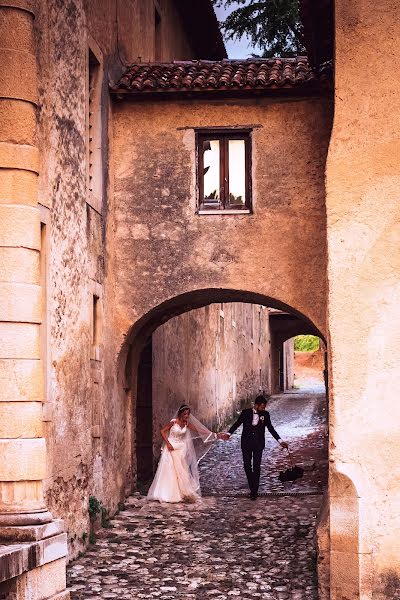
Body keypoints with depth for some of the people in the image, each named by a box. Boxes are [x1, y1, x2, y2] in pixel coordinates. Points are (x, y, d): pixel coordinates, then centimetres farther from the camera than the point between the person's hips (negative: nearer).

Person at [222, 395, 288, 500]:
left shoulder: (265, 414, 1)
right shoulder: (245, 412, -2)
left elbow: (270, 428, 8)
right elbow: (237, 423, -3)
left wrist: (280, 441, 4)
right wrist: (229, 433, -19)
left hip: (258, 444, 0)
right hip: (246, 443, 0)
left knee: (256, 467, -4)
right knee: (247, 465, 5)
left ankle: (254, 491, -1)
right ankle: (252, 485, 26)